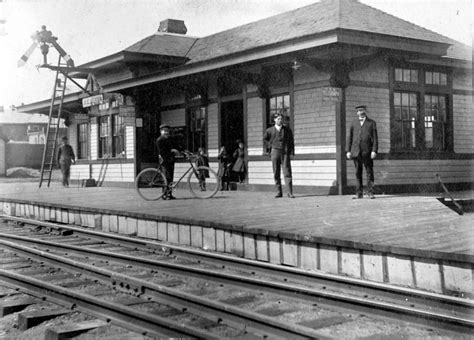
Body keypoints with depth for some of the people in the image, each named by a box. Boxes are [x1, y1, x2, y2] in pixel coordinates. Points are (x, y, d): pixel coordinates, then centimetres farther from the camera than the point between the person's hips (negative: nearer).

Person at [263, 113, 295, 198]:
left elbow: (291, 141, 7)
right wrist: (270, 146, 10)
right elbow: (265, 139, 24)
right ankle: (278, 192, 9)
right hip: (275, 152, 1)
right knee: (276, 174, 2)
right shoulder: (270, 130, 7)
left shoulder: (287, 129, 7)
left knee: (287, 173, -6)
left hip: (285, 153, -1)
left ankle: (290, 193, -6)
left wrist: (291, 153, -1)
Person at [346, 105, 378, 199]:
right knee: (358, 173, 3)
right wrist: (348, 151, 4)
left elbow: (375, 138, 2)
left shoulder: (371, 123, 8)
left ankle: (370, 192, 0)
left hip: (367, 151, -2)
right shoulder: (354, 123, 15)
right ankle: (359, 193, 7)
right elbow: (350, 137, 12)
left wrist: (374, 151, -9)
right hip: (356, 151, 2)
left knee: (369, 172, -3)